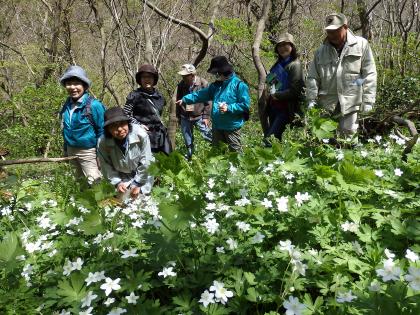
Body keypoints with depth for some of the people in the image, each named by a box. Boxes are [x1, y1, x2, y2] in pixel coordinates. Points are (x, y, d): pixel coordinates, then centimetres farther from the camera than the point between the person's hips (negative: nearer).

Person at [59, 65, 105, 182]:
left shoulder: (94, 105, -18)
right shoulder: (67, 105, 4)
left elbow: (102, 131, -14)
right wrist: (66, 149, 20)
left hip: (88, 152, -7)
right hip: (71, 150, 7)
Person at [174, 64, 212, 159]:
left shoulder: (203, 83, -11)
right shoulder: (181, 85, -1)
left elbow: (208, 102, -8)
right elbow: (177, 101, 10)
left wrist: (206, 117, -9)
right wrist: (178, 116, 11)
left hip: (199, 117, -3)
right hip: (185, 118, 4)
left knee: (207, 136, -2)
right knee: (188, 141, 13)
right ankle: (189, 157, 30)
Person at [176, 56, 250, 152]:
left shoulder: (239, 85, -13)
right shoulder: (216, 85, 10)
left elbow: (245, 105, -17)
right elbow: (201, 94, 11)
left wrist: (228, 108, -23)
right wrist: (185, 99, 5)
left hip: (232, 126, -7)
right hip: (217, 126, 7)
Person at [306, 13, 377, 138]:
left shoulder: (361, 45, 3)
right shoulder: (321, 51, 11)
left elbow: (369, 75, 0)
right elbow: (312, 78, 9)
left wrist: (368, 101, -6)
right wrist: (312, 100, -3)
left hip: (351, 104, -3)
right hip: (326, 105, 3)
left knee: (348, 137, 0)